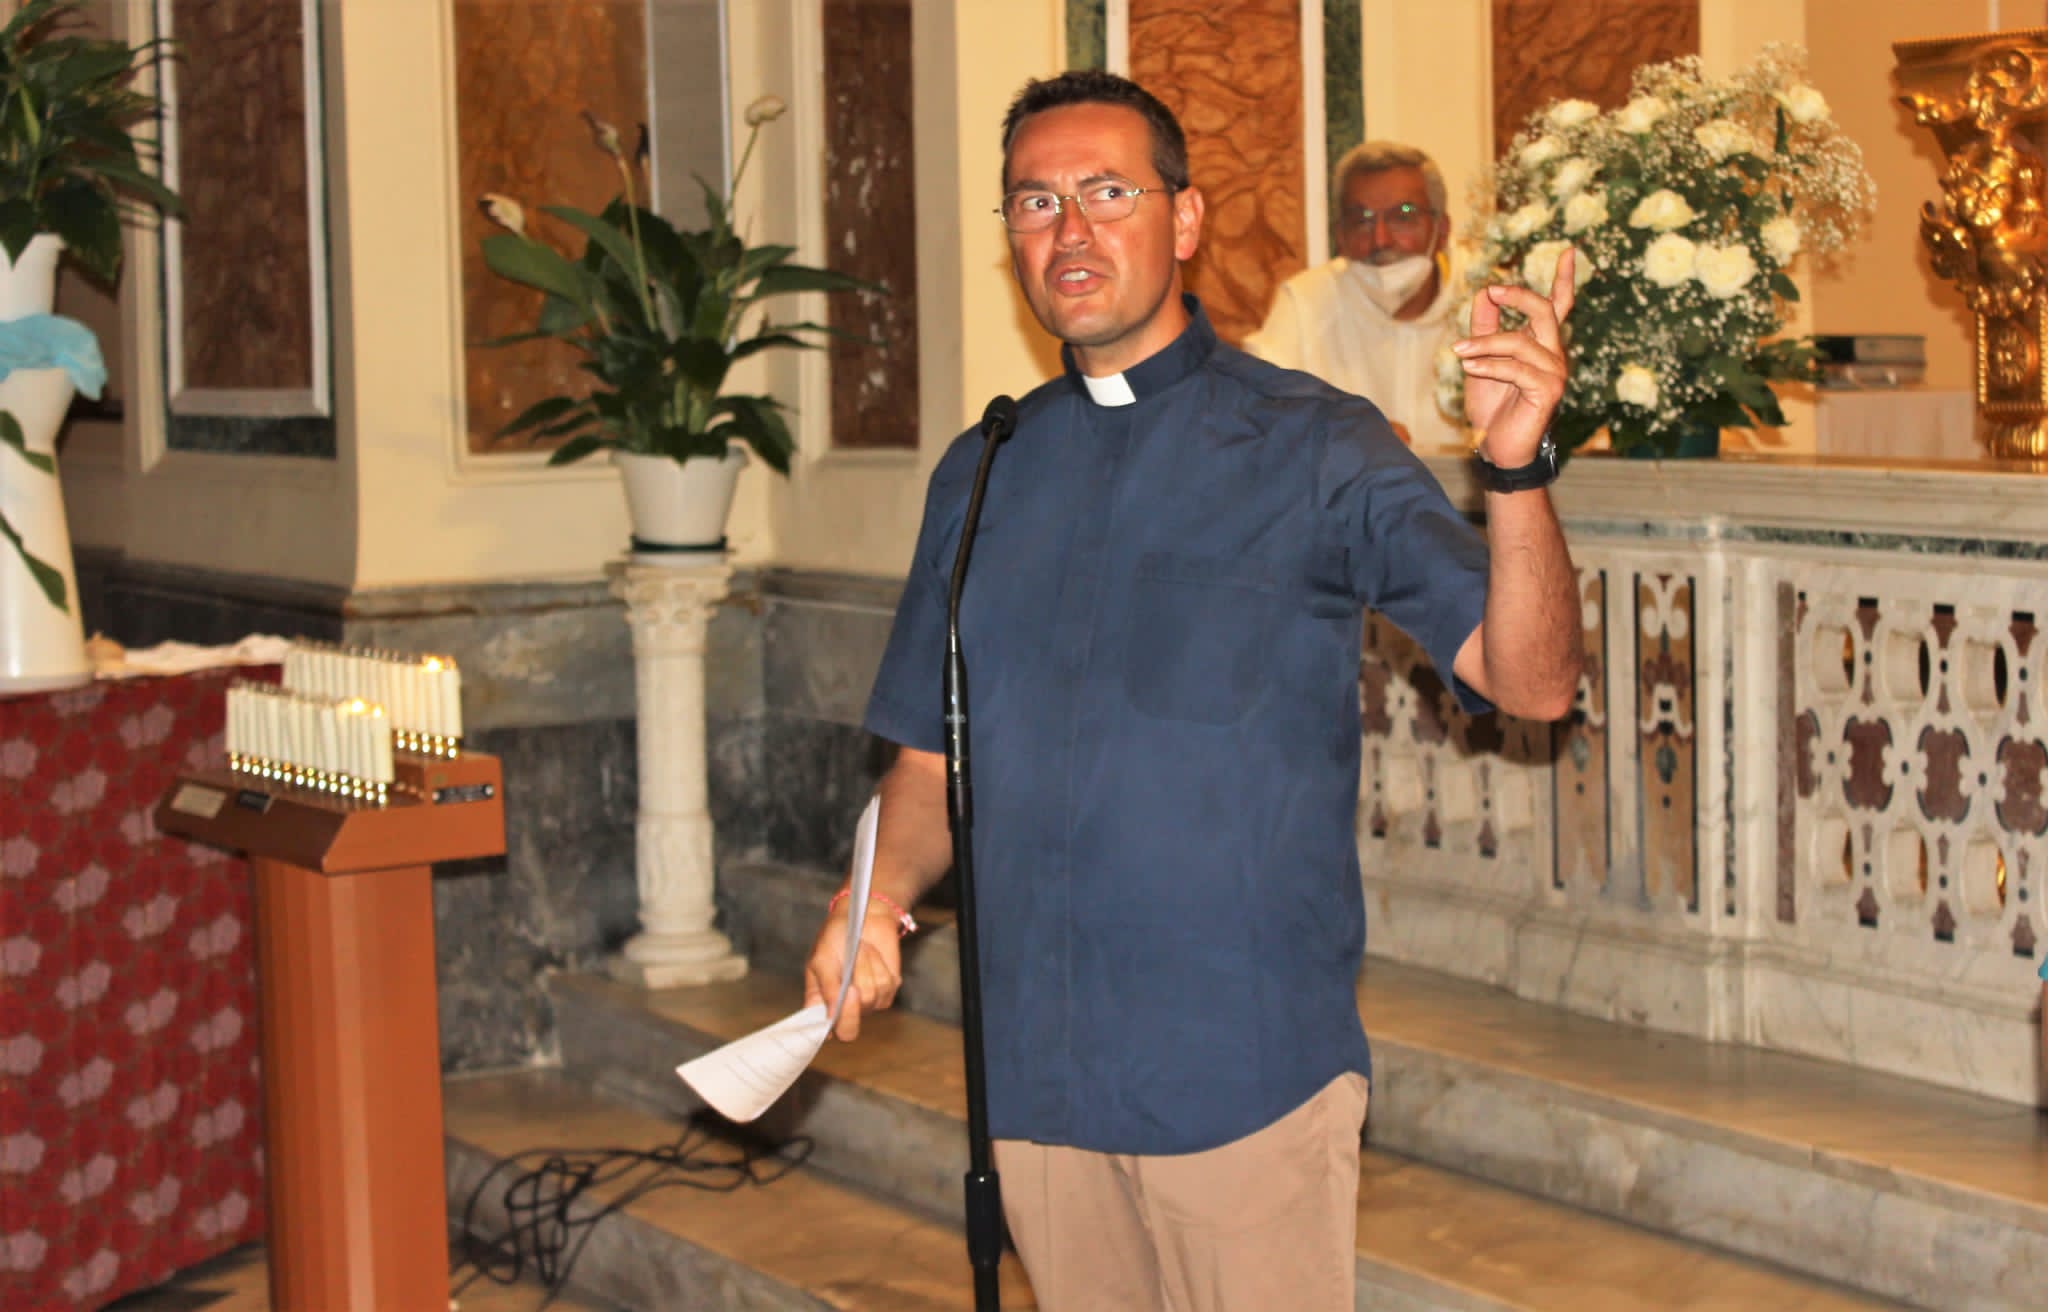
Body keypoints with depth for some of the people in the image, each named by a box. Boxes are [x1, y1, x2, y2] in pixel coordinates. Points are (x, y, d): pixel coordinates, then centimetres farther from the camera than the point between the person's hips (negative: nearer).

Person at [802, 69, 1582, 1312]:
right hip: (1035, 1068, 5)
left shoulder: (1313, 447, -5)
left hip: (1248, 1069, -4)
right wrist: (878, 897, -4)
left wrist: (1516, 465, -32)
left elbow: (1531, 679, -15)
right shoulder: (980, 473, 9)